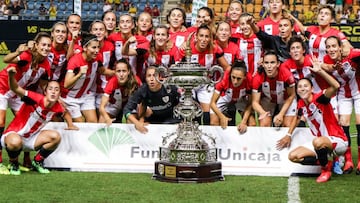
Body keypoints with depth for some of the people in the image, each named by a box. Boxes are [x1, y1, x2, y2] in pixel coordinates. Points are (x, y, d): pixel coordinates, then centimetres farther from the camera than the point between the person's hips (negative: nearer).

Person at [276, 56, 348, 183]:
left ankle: (326, 169, -10)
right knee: (293, 156, -4)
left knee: (318, 142, -40)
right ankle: (326, 162, 9)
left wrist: (320, 71, -44)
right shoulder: (301, 104, 1)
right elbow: (297, 118, 24)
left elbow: (336, 86, -39)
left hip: (338, 141, -7)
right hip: (321, 142, 7)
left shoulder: (319, 98, -19)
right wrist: (289, 135, 21)